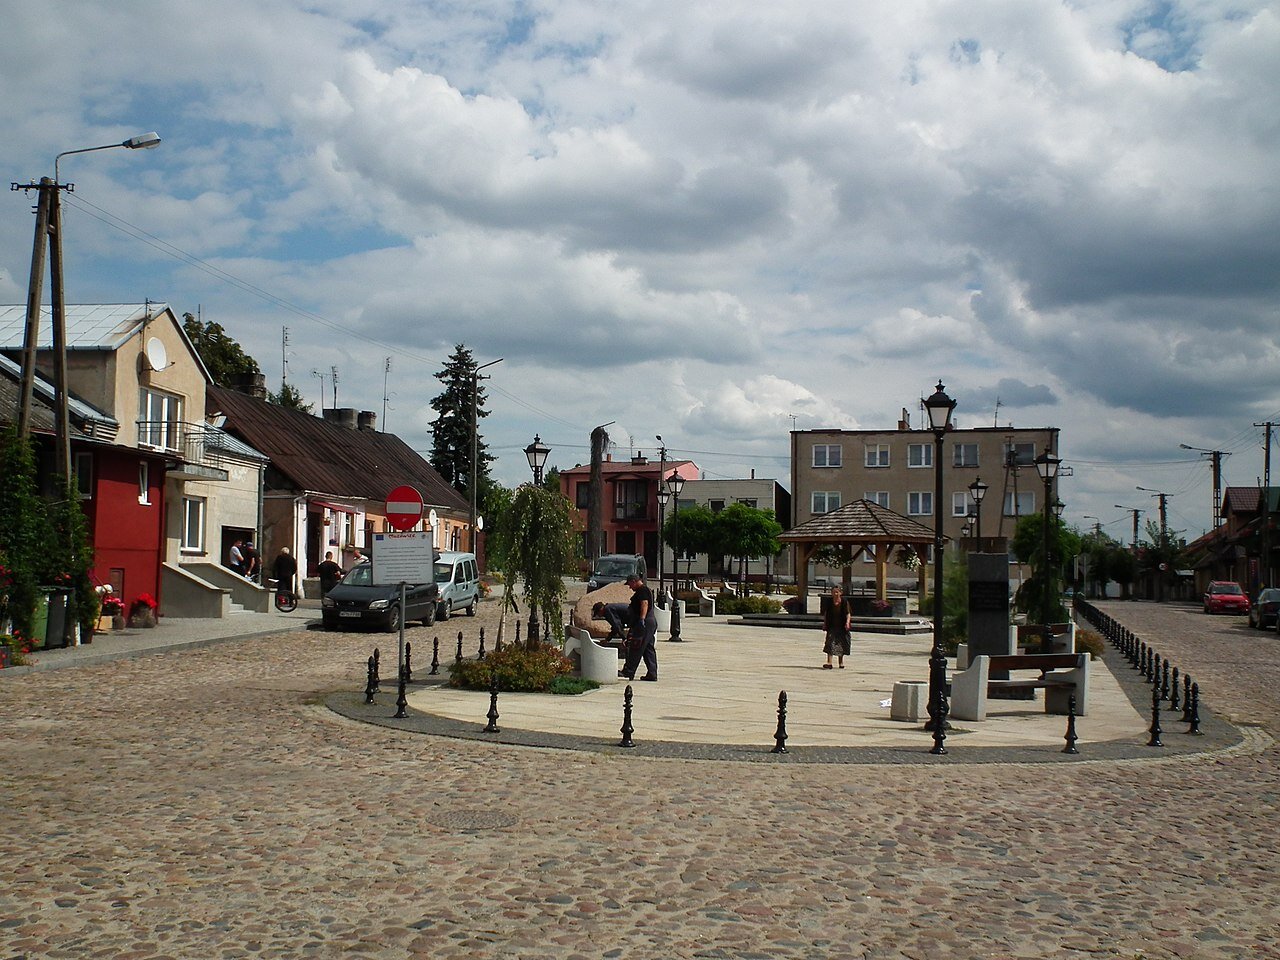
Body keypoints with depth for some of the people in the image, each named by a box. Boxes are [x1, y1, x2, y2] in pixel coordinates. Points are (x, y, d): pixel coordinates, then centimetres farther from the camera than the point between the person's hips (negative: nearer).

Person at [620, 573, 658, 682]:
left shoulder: (642, 590, -10)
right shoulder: (646, 589, 22)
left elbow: (644, 604, -23)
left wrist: (642, 619, -31)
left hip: (645, 622, -11)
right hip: (652, 622, 11)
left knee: (636, 648, -8)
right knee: (649, 649, 9)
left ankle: (628, 672, -7)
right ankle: (652, 674, 8)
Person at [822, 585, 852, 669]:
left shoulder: (844, 602, -5)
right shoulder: (829, 603, 1)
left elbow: (848, 613, -7)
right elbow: (826, 614, 10)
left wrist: (847, 622, -21)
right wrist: (824, 623, 6)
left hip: (842, 627, -1)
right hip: (832, 626, 1)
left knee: (841, 645, 10)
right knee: (830, 643, -12)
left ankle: (841, 662, 25)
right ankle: (829, 663, -17)